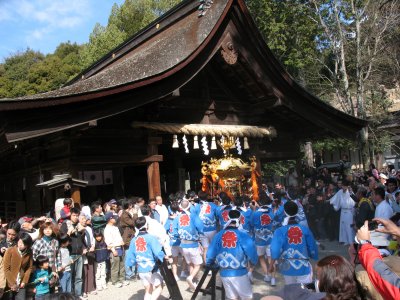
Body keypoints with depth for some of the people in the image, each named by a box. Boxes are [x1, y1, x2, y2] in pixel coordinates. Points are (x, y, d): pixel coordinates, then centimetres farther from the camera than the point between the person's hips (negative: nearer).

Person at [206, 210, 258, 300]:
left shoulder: (218, 235, -4)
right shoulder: (243, 235, -14)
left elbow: (210, 254, -1)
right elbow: (251, 252, -10)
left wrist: (209, 263, 22)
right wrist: (254, 262, 12)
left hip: (224, 274, 4)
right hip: (239, 273, -4)